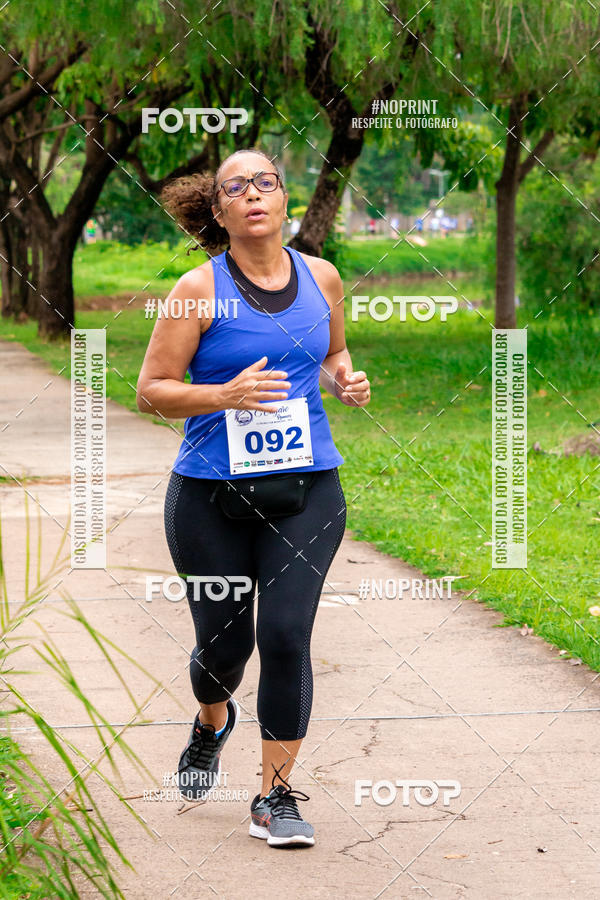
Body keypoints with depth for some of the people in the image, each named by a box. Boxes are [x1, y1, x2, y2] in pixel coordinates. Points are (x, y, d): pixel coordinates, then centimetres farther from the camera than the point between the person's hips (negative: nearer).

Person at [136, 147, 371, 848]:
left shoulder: (321, 278, 5)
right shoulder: (199, 290, -6)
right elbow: (151, 390, -5)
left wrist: (346, 382, 0)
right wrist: (225, 395, -21)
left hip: (306, 489, 2)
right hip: (211, 497, -2)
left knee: (285, 635, -11)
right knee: (224, 643, 8)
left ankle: (275, 797, 2)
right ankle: (212, 723, 45)